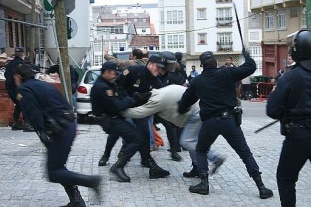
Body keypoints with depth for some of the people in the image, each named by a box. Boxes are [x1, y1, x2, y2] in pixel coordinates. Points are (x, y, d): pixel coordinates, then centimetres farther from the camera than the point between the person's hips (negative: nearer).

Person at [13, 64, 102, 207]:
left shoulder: (25, 90, -3)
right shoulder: (45, 85, 22)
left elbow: (34, 115, -16)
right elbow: (65, 104, 20)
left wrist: (43, 136, -17)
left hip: (59, 131, -9)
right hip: (70, 125, 9)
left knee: (53, 173, -2)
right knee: (58, 167, 18)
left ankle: (92, 181, -11)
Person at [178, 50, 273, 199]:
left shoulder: (197, 81, 6)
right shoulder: (225, 74, -1)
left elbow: (186, 100, 17)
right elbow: (250, 68, 0)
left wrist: (182, 110, 38)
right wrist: (246, 54, 19)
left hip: (209, 122, 1)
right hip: (229, 119, -1)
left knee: (201, 151, 23)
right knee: (245, 153, 7)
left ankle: (204, 184, 10)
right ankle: (261, 188, 5)